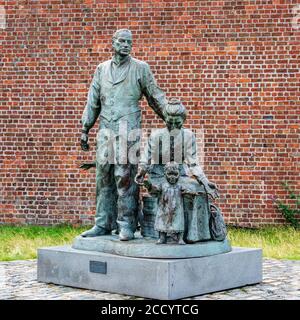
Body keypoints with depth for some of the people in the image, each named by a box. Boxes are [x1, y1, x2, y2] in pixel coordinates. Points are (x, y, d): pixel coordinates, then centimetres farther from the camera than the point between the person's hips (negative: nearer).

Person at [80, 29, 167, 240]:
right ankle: (103, 224, 13)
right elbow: (93, 102, 18)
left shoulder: (140, 68, 5)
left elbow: (155, 97, 7)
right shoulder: (102, 69, 15)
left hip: (128, 131, -4)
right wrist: (85, 130, 16)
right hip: (106, 131, 4)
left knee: (125, 177, -8)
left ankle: (126, 225, -3)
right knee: (104, 179, 6)